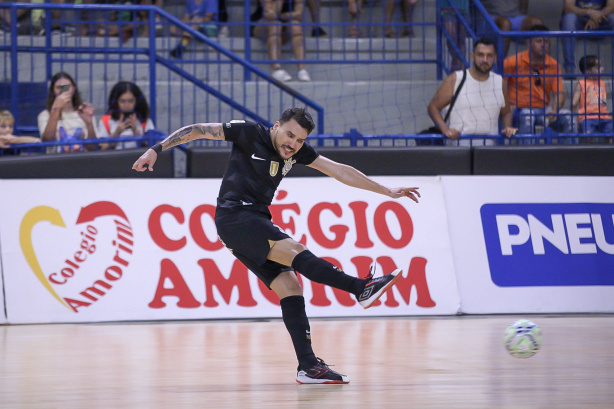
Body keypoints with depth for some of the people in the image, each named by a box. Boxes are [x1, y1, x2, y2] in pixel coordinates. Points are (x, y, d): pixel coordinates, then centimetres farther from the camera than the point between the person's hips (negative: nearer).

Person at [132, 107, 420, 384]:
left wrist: (387, 190, 11)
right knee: (294, 251, -22)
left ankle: (308, 366, -9)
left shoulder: (296, 151, 8)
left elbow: (339, 171, 11)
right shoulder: (250, 134, -9)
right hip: (234, 217, -7)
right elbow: (198, 130, -5)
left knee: (289, 287, -5)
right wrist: (156, 150, -11)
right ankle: (362, 288, -31)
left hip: (256, 223, 7)